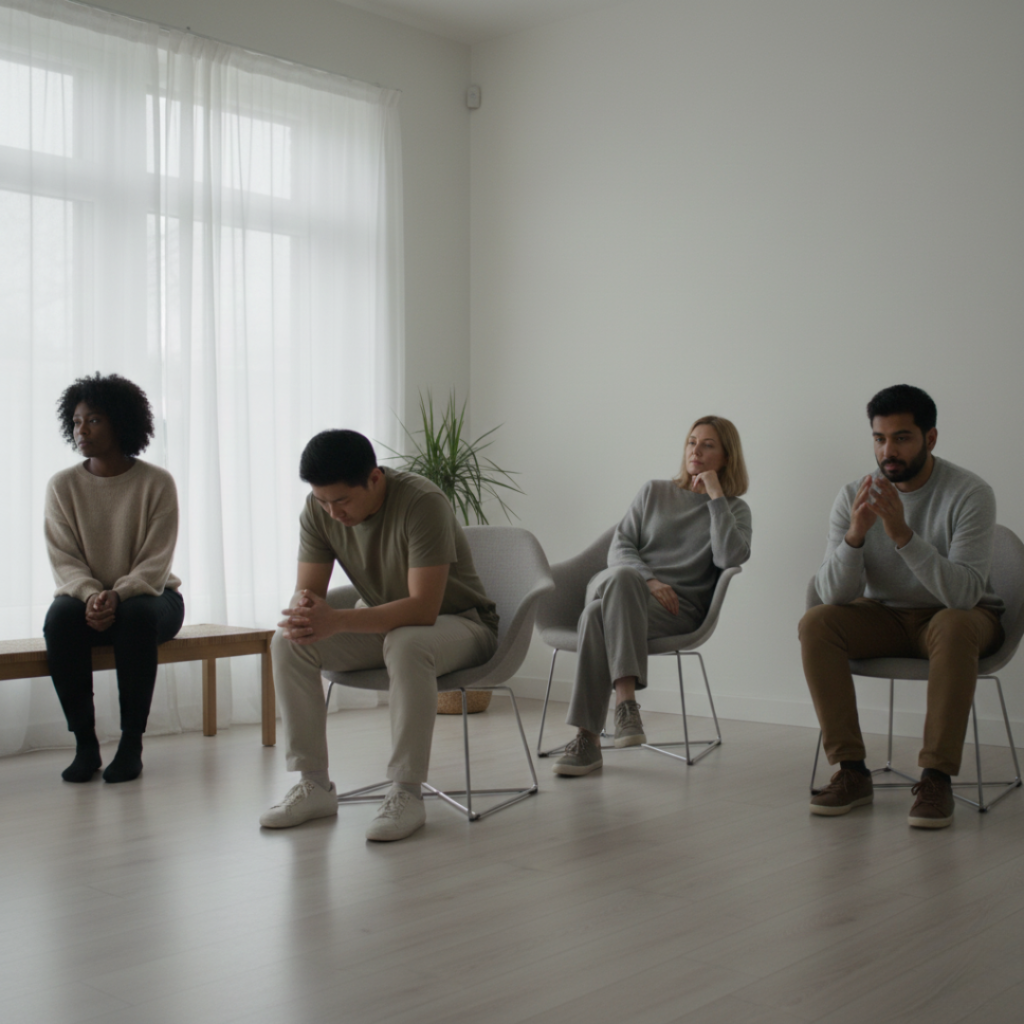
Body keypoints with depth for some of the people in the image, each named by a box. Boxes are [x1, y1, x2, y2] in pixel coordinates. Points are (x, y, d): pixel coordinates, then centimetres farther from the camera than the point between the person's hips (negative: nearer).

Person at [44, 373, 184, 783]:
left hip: (148, 594, -2)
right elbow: (64, 561, -5)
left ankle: (132, 743, -25)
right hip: (85, 596, 2)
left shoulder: (157, 482, -7)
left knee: (137, 616, -37)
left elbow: (155, 563, -11)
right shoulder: (62, 485, 0)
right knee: (60, 617, -33)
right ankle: (84, 744, -23)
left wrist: (118, 595, -29)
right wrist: (90, 596, -26)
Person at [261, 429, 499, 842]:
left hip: (459, 623, -6)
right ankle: (313, 786, -9)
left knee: (406, 644, -40)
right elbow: (306, 590, -7)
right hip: (383, 623, 6)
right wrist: (305, 608, -33)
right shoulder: (319, 509, -9)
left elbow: (423, 608, -34)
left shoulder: (421, 503, -29)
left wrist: (338, 620, -43)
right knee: (288, 642, -16)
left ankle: (406, 793, -27)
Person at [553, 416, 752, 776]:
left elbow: (731, 558, -7)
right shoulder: (654, 491, 21)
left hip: (677, 608, -2)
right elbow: (619, 547, 10)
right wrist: (647, 581, -9)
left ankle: (587, 738, -39)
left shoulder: (734, 509, 15)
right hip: (619, 587, 2)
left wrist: (716, 497, -3)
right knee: (621, 578, -38)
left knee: (598, 614, -35)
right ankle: (626, 700, -45)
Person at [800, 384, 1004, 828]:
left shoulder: (970, 493, -19)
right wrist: (855, 535, -34)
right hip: (885, 617, 4)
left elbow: (963, 594, -30)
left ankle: (937, 776, -29)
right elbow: (833, 595, -16)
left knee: (953, 625, -37)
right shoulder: (854, 497, -9)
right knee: (815, 623, -23)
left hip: (960, 616, -3)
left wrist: (903, 534, -40)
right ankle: (851, 771, -18)